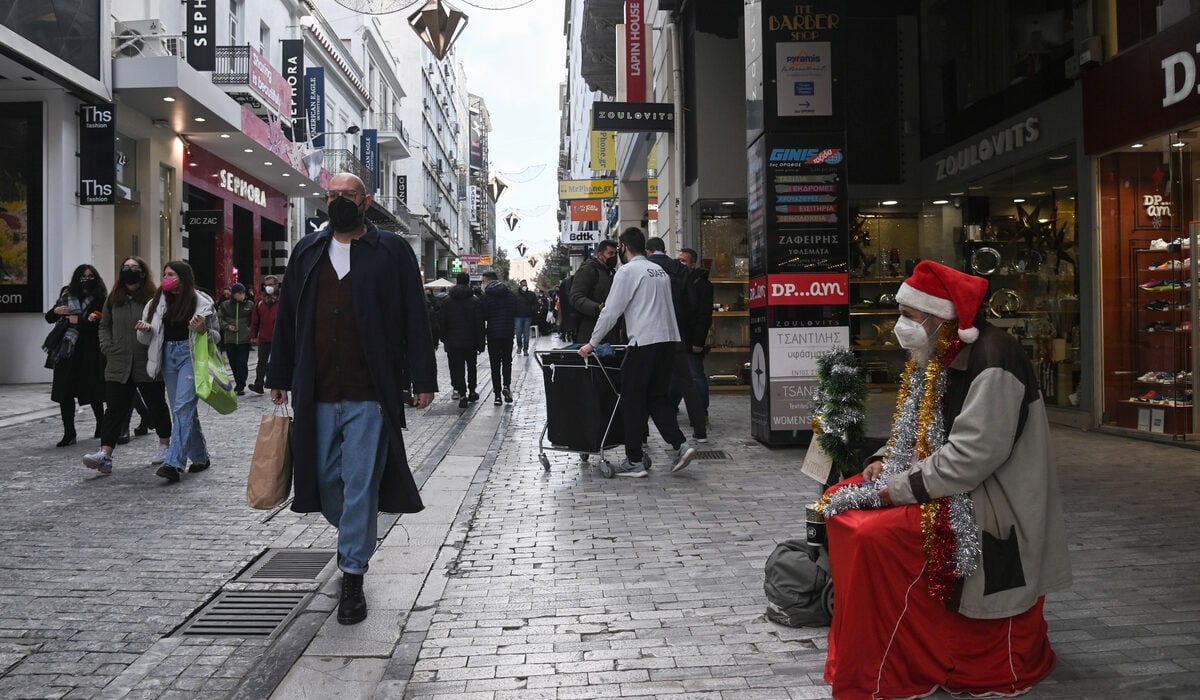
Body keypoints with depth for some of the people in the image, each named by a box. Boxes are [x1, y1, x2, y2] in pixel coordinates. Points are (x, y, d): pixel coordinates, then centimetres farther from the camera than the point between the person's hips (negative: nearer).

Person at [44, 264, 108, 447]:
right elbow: (49, 318, 16)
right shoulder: (67, 295, 9)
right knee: (65, 393, 0)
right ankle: (69, 433, 6)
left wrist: (78, 321, -12)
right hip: (66, 351, 4)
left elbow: (101, 324, -15)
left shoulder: (100, 299, -4)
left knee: (92, 392, 5)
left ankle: (101, 425, 28)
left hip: (89, 352, -4)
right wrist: (55, 311, -4)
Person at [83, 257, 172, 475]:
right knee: (115, 409, -3)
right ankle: (105, 454, -11)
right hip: (118, 365, 3)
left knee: (156, 406, 12)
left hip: (148, 365, -3)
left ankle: (165, 445, 30)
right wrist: (107, 346, 5)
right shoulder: (114, 298, 9)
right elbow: (104, 325, 18)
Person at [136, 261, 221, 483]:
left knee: (183, 407, -16)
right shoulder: (157, 302, 10)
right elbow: (147, 338, 15)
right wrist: (145, 329, -8)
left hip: (190, 355, -5)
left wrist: (203, 330, -18)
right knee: (183, 410, 10)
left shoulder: (201, 302, -3)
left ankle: (174, 463, -22)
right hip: (168, 355, 6)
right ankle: (200, 457, 23)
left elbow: (217, 335, 3)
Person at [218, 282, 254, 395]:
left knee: (242, 363, -7)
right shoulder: (225, 305, 5)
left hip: (244, 339, -2)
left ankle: (241, 387, -2)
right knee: (233, 363, 9)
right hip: (230, 339, 2)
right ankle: (238, 383, 26)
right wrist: (227, 326, -7)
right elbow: (219, 318, 9)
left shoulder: (250, 304, 3)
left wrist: (251, 330, -7)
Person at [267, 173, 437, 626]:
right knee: (325, 481, 11)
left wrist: (423, 380, -6)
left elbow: (415, 320, -2)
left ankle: (353, 579, 9)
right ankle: (354, 537, 40)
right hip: (317, 395, 4)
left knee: (361, 485, -2)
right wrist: (280, 377, 13)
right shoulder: (307, 252, 13)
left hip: (370, 396, -4)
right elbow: (287, 318, 16)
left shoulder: (392, 252, 1)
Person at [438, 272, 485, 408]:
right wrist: (480, 344, -2)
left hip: (453, 342, 0)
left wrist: (445, 340, 9)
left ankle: (462, 394, -11)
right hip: (470, 342, 0)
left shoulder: (446, 302, 0)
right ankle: (471, 392, 26)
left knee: (457, 369, 0)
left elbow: (442, 323, 1)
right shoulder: (476, 302, -4)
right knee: (471, 366, 18)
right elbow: (480, 325, -6)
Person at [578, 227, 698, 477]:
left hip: (643, 342, -7)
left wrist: (592, 343, 0)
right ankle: (680, 444, -1)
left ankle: (634, 461, 4)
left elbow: (611, 311, -7)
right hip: (669, 339, 7)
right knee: (657, 398, 15)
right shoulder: (660, 271, 18)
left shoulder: (628, 271, -5)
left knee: (632, 401, 2)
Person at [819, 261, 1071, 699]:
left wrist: (901, 488, -22)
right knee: (841, 504, 7)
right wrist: (886, 462, 0)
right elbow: (919, 429, 18)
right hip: (935, 483, 10)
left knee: (875, 536, -25)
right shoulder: (938, 356, 7)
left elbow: (971, 456, -28)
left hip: (985, 502, -10)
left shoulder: (991, 363, -23)